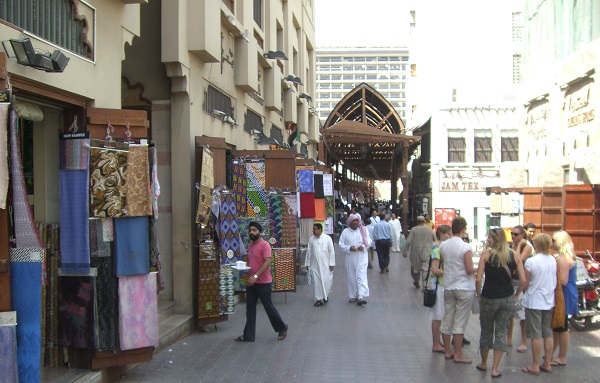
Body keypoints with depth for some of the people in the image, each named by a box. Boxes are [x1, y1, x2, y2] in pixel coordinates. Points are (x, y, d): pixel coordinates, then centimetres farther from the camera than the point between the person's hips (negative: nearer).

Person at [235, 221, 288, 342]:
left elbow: (268, 262, -24)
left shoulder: (264, 245, -14)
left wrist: (255, 276, -30)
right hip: (251, 282, 8)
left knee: (269, 307, 4)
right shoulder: (250, 246, 11)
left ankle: (282, 328, 24)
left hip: (263, 283, -8)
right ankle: (248, 335, 14)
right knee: (250, 309, 8)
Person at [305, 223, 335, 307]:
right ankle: (319, 299, 10)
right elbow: (309, 252, 8)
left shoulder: (327, 238, -4)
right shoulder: (311, 239, 3)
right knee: (316, 282, 0)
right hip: (314, 265, 2)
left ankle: (325, 296, 25)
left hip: (325, 265, -2)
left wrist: (331, 264, -6)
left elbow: (331, 251, -3)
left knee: (327, 281, 0)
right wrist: (307, 264, 7)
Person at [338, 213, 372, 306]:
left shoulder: (363, 230, 3)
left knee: (361, 276, -11)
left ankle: (361, 297, -18)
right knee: (351, 277, 8)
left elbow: (369, 241, 7)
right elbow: (341, 244, 3)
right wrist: (349, 248, -14)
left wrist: (363, 246, -13)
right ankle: (353, 296, 20)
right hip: (350, 258, 2)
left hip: (362, 257, -1)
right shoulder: (345, 232, 2)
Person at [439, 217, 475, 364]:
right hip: (464, 288, -5)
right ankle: (458, 355, 5)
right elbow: (470, 270, -16)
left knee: (447, 320, 12)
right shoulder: (465, 247, -16)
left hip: (448, 287, 5)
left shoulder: (443, 245, 2)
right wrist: (476, 269, 4)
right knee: (460, 323, 0)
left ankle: (448, 351, 22)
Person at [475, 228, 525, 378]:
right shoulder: (514, 256, -1)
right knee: (501, 333, 9)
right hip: (507, 299, 2)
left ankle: (484, 364, 30)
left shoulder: (486, 254, -9)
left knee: (486, 331, 14)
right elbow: (523, 280, -3)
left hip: (489, 298, -2)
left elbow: (479, 279, -13)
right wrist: (516, 295, 9)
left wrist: (479, 295, 0)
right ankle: (495, 369, 11)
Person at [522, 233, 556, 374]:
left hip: (534, 302, -5)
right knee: (548, 333, 13)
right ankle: (547, 363, 20)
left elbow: (525, 283, -10)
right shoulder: (553, 260, 0)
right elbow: (555, 281, 10)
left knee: (536, 335, 0)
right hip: (549, 301, 5)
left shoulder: (531, 261, -16)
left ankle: (535, 366, 6)